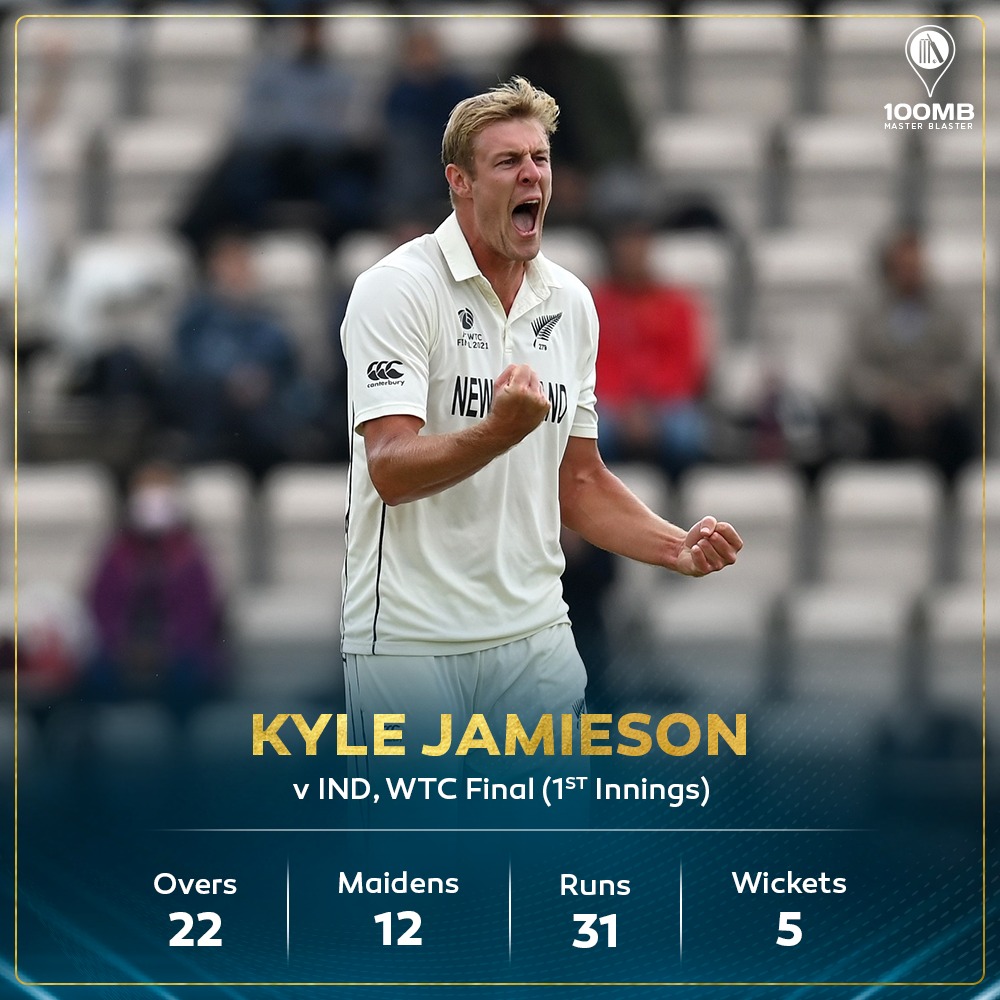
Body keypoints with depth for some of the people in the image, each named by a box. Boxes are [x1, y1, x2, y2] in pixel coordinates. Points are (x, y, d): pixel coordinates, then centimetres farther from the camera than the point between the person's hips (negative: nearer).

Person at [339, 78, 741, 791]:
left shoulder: (571, 302, 11)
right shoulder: (398, 289, -9)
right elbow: (390, 470, -19)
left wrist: (678, 548, 2)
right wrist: (502, 431, -36)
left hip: (536, 638, 6)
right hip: (411, 643, -5)